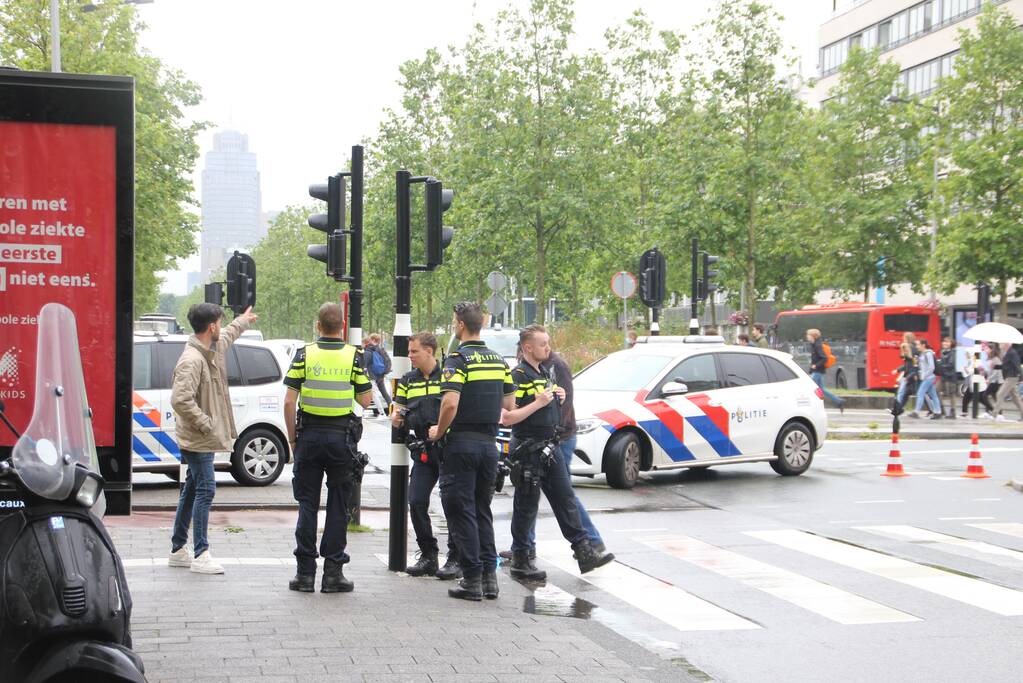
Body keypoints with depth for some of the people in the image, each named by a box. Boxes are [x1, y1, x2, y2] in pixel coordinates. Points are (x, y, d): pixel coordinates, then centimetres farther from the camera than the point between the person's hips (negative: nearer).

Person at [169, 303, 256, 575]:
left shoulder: (212, 349, 10)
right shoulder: (191, 360, -22)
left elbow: (227, 335, 35)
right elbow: (180, 400, -30)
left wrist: (243, 321, 51)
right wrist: (206, 424, -23)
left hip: (200, 439, 10)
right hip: (197, 440, -10)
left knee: (192, 491, 15)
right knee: (205, 491, -10)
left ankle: (178, 550, 24)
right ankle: (201, 555, -8)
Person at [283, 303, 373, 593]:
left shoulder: (304, 354, -2)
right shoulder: (354, 356, -2)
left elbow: (290, 401, -5)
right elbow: (365, 400, -2)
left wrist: (293, 438, 4)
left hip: (309, 436, 0)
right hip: (342, 437, 0)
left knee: (307, 504, 7)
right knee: (338, 506, 6)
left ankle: (305, 572, 6)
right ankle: (333, 572, 6)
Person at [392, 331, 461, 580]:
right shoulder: (408, 381, 15)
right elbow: (397, 415, 15)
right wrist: (397, 417, -9)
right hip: (422, 450, 5)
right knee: (416, 502, -1)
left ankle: (456, 559, 5)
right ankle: (428, 557, 12)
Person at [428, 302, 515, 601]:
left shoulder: (458, 359, -12)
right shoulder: (499, 360, 11)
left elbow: (450, 403, -23)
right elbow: (509, 404, 13)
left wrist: (439, 431, -8)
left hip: (461, 443, -7)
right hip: (489, 442, 7)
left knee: (461, 512, 0)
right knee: (483, 510, 16)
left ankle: (472, 579, 0)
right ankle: (489, 574, 13)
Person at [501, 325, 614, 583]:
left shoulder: (545, 373, 14)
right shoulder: (517, 376, -14)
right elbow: (506, 418, -21)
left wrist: (559, 398, 6)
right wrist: (538, 403, -23)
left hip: (550, 446, 8)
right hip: (528, 449, -8)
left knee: (566, 499, 6)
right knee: (526, 507, 0)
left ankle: (585, 552, 7)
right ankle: (520, 561, 10)